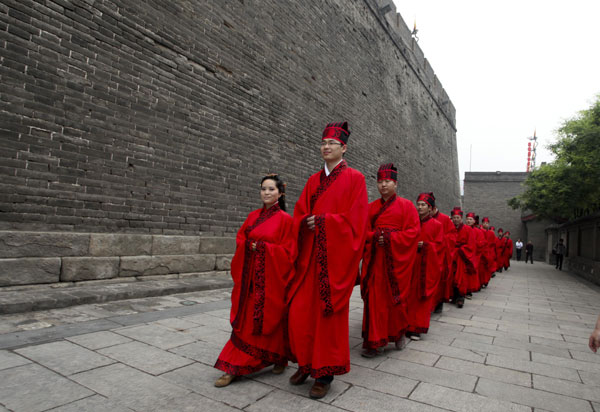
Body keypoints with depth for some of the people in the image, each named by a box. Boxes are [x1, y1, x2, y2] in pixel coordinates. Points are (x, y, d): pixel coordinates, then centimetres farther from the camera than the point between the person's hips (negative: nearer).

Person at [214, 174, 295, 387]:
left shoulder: (285, 219, -6)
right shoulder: (253, 216, 9)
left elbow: (287, 251, -9)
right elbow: (240, 239, 13)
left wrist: (262, 247, -14)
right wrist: (249, 246, -7)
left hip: (272, 278, -4)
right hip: (250, 276, 4)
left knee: (271, 320, 8)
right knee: (245, 321, 7)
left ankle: (279, 359, 33)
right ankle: (234, 368, 16)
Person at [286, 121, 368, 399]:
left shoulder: (354, 178, -1)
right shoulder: (313, 180, 14)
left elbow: (355, 219, -10)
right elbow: (299, 214, 12)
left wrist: (321, 221, -13)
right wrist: (307, 222, -10)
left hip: (336, 255, -5)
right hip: (310, 255, 5)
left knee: (330, 313, 2)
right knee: (300, 311, 5)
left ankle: (326, 373, 20)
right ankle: (306, 363, 27)